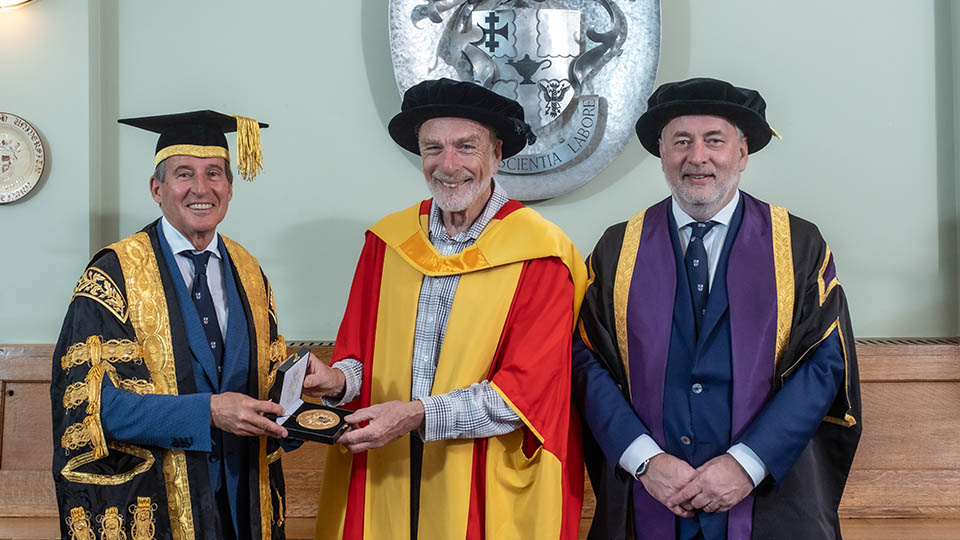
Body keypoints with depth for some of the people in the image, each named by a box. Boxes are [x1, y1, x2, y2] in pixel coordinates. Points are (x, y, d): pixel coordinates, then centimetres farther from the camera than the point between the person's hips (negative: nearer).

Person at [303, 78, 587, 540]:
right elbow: (361, 350, 9)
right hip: (386, 482, 4)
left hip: (490, 487, -4)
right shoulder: (388, 241, 4)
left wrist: (418, 415, -23)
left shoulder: (540, 254, -10)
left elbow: (527, 390, -15)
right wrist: (341, 380, -13)